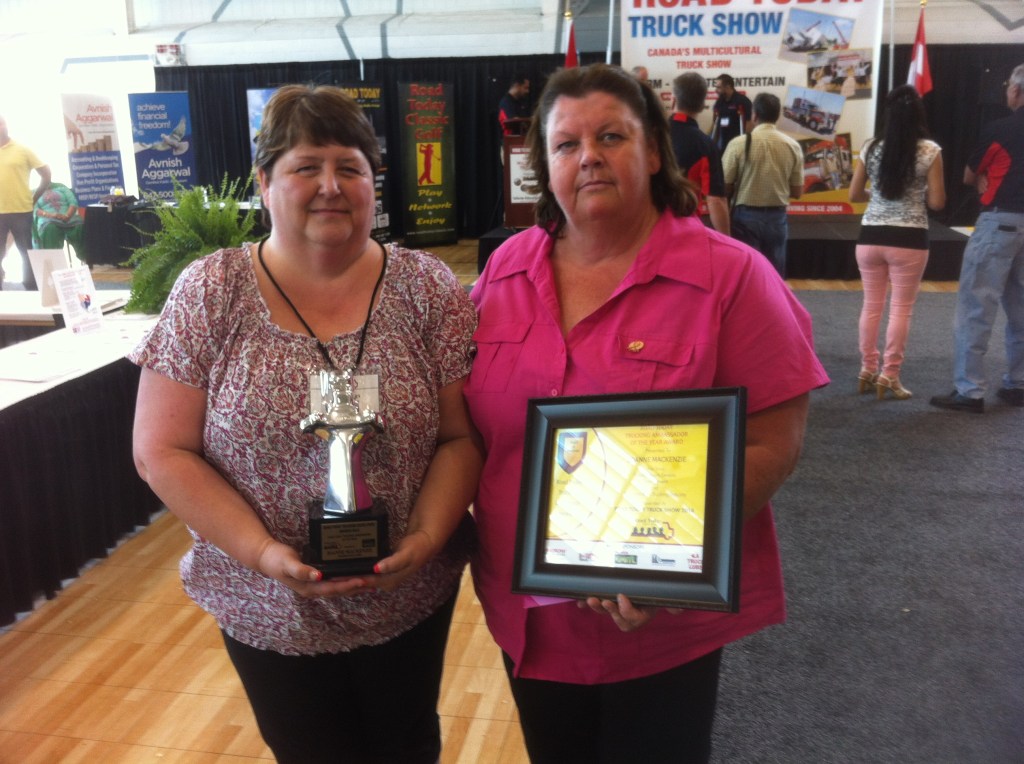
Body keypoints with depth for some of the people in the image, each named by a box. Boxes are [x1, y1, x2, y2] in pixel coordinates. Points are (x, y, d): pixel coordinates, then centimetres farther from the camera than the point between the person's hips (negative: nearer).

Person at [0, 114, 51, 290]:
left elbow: (46, 174, 3)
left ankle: (32, 290, 13)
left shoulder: (22, 150, 1)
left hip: (21, 211, -2)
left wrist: (34, 198, 2)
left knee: (27, 254, 5)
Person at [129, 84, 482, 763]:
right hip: (269, 609, 0)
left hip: (412, 599, 1)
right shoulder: (209, 294, -8)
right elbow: (163, 451, -8)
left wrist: (424, 539, -20)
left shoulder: (428, 288, -7)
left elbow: (462, 436, -6)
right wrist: (264, 552, -18)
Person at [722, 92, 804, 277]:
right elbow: (797, 192, 5)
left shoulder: (739, 144, -9)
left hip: (746, 217, -3)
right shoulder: (793, 146, 1)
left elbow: (725, 187, -6)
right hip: (777, 218, 3)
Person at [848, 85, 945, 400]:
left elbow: (854, 194, 6)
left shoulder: (871, 147, 1)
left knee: (871, 305, 13)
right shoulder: (930, 151, -6)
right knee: (901, 308, 6)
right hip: (909, 239, -3)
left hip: (871, 236, 3)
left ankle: (868, 370, 20)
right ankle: (889, 375, 8)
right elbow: (937, 202, -6)